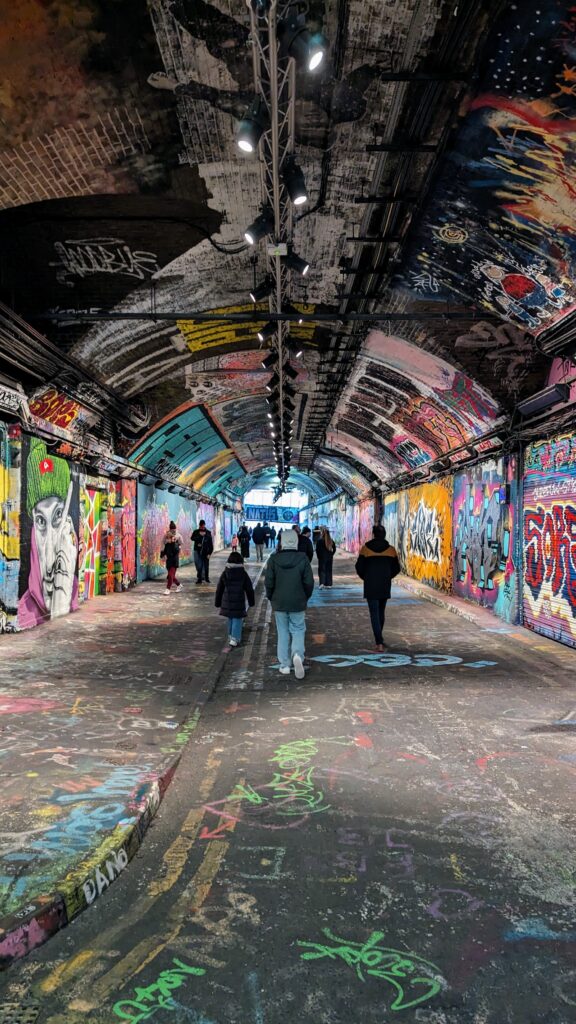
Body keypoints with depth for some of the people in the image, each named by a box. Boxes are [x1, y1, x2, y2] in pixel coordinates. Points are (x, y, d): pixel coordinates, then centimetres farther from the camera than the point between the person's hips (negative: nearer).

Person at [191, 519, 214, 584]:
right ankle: (199, 578, 4)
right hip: (197, 551, 0)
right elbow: (192, 538, -11)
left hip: (205, 552, 0)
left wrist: (209, 553, -5)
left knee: (206, 566, 5)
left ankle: (207, 578, 18)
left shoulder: (208, 533, 2)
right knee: (199, 566, -2)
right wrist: (199, 535, -22)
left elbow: (210, 544, 1)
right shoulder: (196, 532, 5)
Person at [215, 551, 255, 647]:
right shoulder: (243, 574, -5)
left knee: (230, 619, 19)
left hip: (227, 603, 3)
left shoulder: (225, 574, 1)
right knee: (237, 620, 1)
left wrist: (217, 602, 15)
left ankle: (231, 636, 29)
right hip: (239, 603, -3)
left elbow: (219, 590, 6)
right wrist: (251, 602, 12)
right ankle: (234, 638, -7)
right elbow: (249, 589, 1)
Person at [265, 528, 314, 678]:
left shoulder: (274, 559, -7)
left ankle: (285, 664, 13)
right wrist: (306, 597, 10)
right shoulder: (303, 558, -8)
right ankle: (297, 655, -17)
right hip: (298, 603, -1)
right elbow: (309, 582, -7)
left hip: (279, 603, 1)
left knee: (283, 632, 11)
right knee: (298, 630, 9)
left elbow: (269, 582, -5)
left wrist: (271, 597, 11)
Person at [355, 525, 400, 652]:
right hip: (385, 586, 3)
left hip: (370, 586, -2)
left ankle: (379, 643, -12)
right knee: (381, 613, 19)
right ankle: (379, 639, 30)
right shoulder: (391, 550, -1)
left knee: (374, 614, -2)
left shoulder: (366, 549, -6)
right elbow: (396, 568, 2)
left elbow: (359, 567, -4)